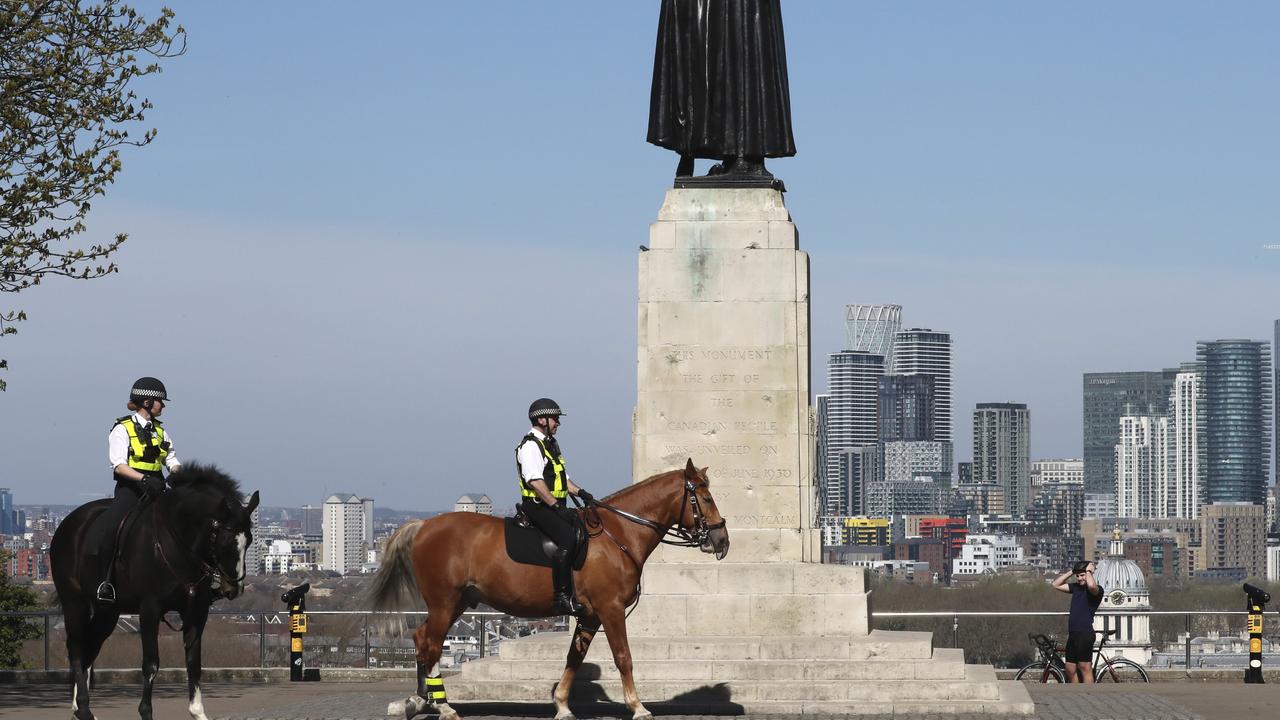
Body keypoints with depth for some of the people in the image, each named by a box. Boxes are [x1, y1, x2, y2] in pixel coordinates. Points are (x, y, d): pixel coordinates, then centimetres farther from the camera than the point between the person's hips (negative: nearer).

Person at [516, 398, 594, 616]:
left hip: (556, 506, 10)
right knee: (567, 537, -28)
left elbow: (562, 477, 27)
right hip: (537, 506, -10)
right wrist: (556, 506, -25)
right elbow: (536, 482, -22)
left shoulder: (551, 444, 21)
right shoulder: (530, 446, -11)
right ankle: (563, 596, -31)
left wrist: (579, 492, 11)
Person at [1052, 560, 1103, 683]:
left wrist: (1089, 571, -13)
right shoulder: (1076, 587, 15)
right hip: (1073, 634, 8)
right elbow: (1056, 585, 20)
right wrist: (1071, 572, 11)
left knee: (1085, 668, -6)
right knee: (1070, 669, 10)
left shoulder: (1097, 590, -8)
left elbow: (1091, 586, -32)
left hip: (1085, 634, -8)